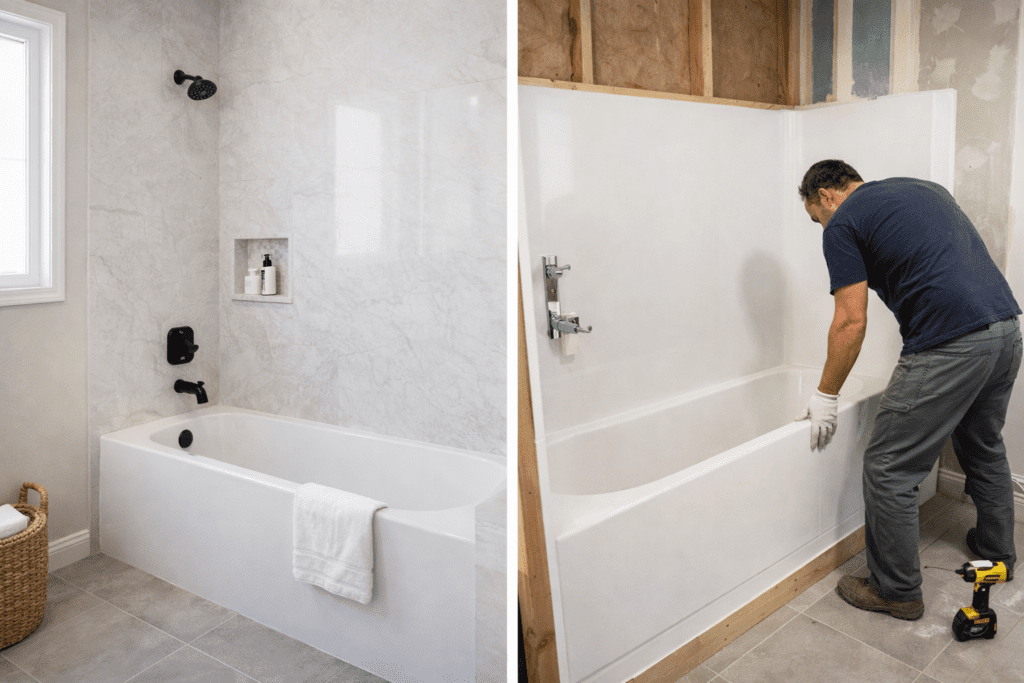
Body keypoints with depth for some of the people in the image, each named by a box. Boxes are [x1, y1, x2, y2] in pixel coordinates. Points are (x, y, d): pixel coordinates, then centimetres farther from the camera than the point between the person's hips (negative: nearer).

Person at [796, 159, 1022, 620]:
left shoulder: (842, 224, -2)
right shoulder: (924, 188, 22)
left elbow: (851, 323, -7)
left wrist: (826, 396, 1)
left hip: (950, 347, -9)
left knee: (888, 470, 2)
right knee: (985, 447, 29)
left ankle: (897, 591, 14)